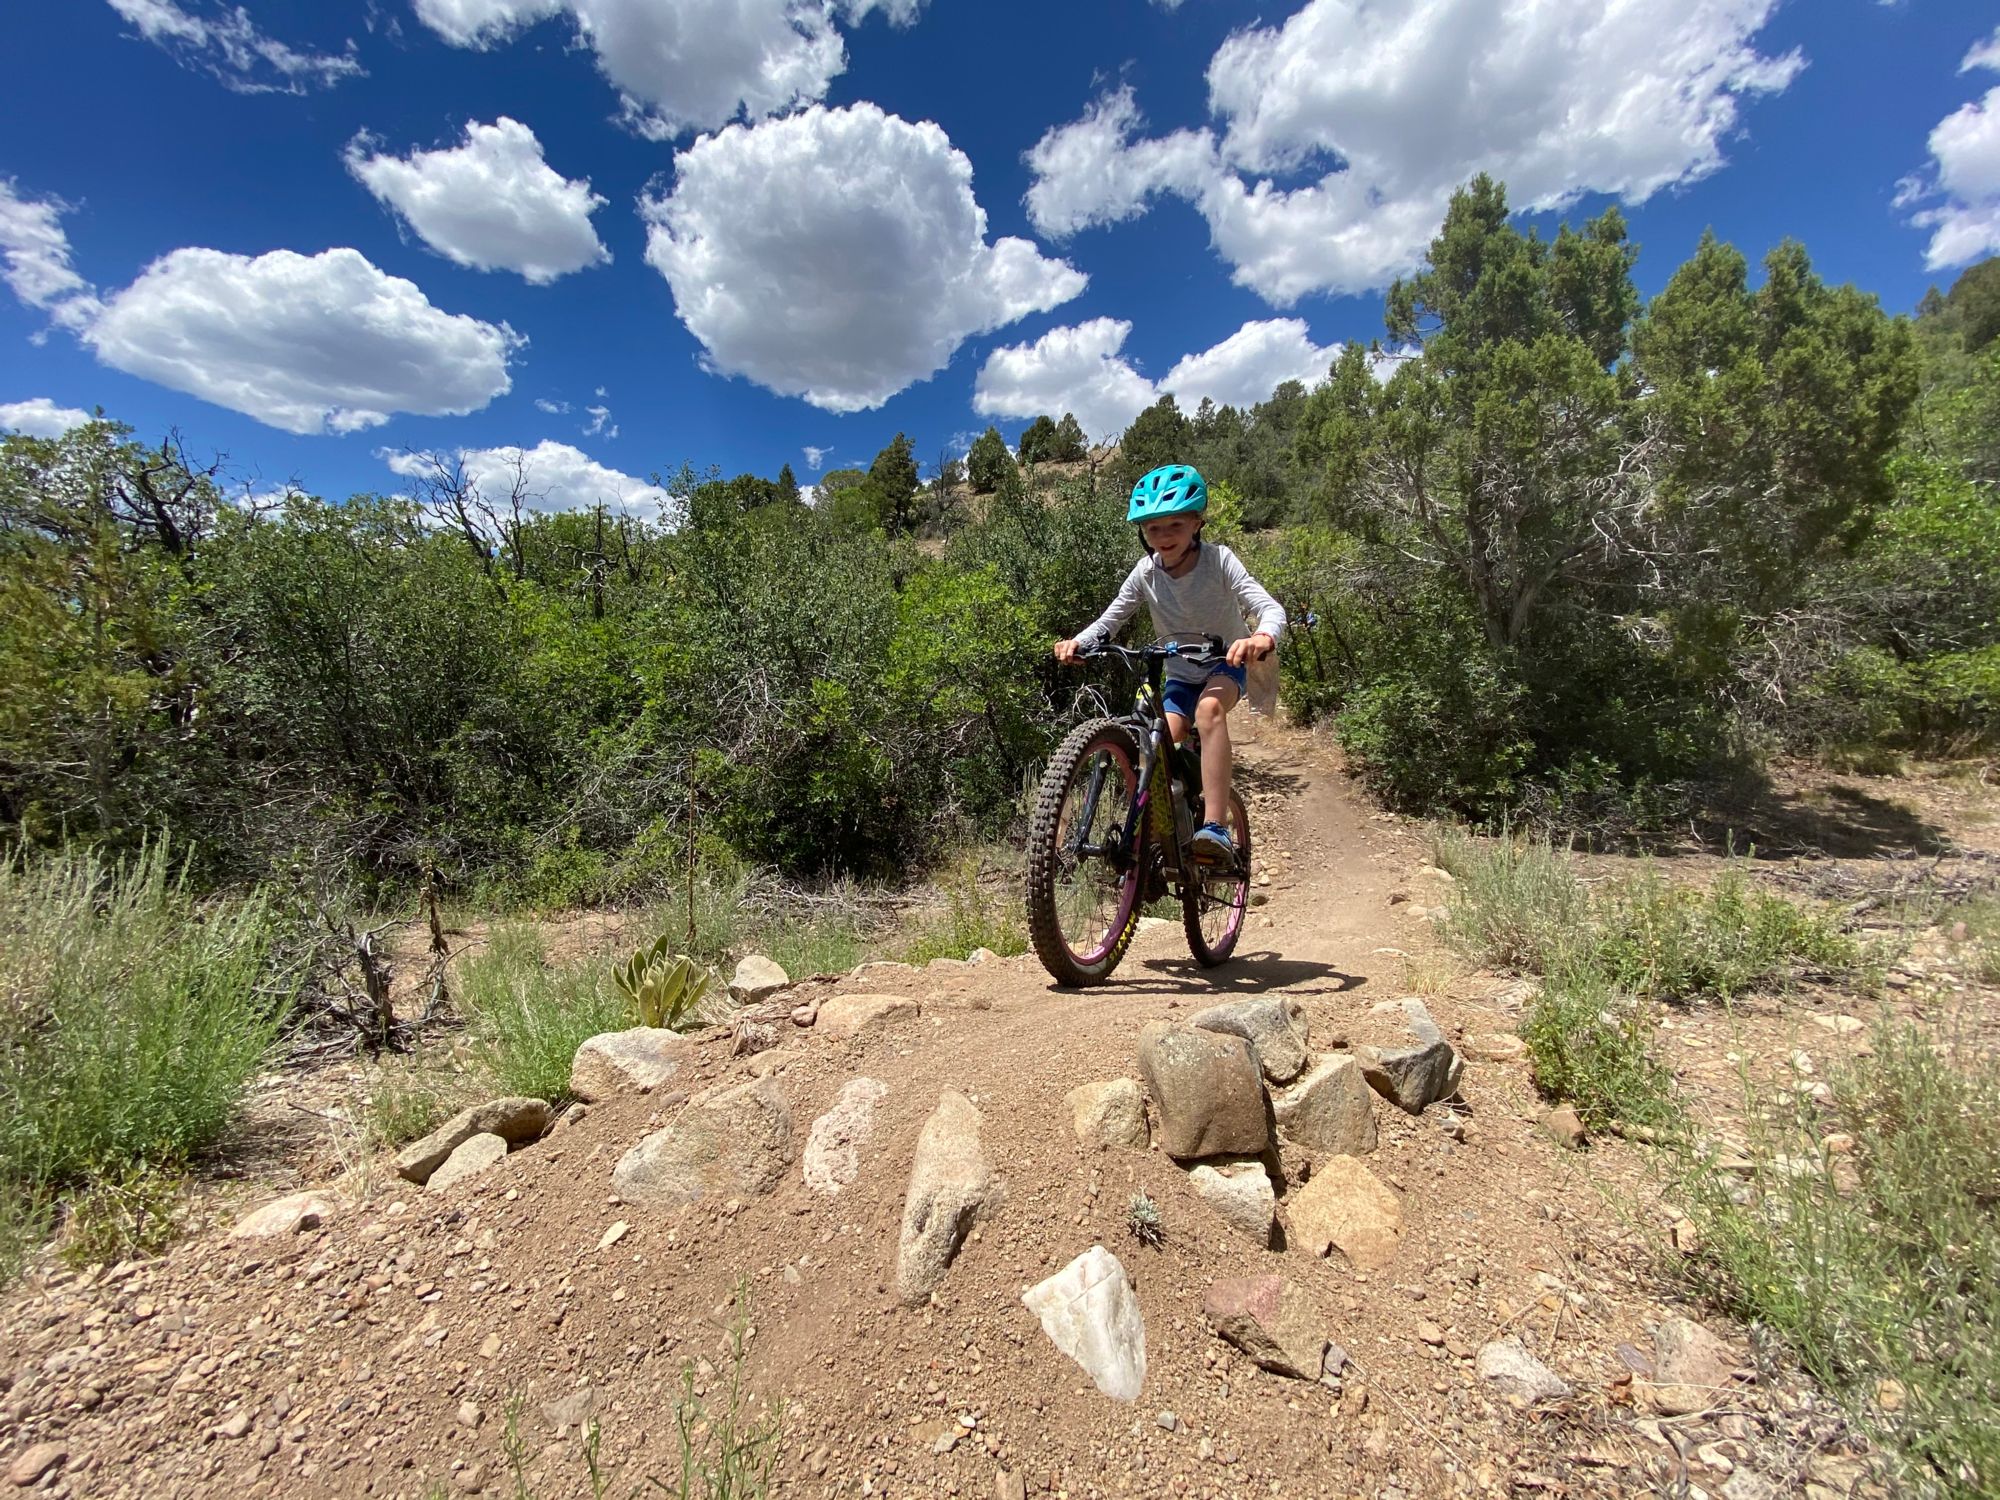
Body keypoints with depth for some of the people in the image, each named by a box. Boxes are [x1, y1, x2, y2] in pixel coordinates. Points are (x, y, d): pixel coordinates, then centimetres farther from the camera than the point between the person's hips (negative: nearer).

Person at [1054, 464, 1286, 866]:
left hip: (1224, 667, -3)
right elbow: (1108, 621, -10)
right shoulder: (1145, 572, -12)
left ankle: (1216, 829, -39)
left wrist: (1262, 637, -54)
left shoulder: (1218, 560, -21)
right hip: (1180, 675, 4)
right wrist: (1078, 642, -33)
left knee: (1209, 708, -37)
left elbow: (1271, 609, -30)